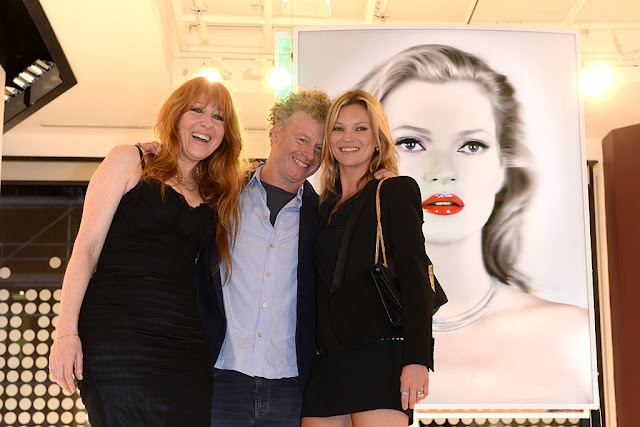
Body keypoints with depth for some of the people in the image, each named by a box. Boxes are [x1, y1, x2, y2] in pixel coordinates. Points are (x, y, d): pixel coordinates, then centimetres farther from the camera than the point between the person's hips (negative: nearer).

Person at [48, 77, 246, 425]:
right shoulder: (129, 161, 6)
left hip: (184, 342, 5)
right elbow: (86, 247, -1)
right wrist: (66, 331, -10)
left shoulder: (214, 195, 19)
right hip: (116, 339, -4)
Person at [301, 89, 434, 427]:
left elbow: (415, 277, -9)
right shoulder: (324, 205, 18)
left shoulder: (396, 191, 1)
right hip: (327, 361, 6)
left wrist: (417, 359, -19)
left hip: (379, 356, -6)